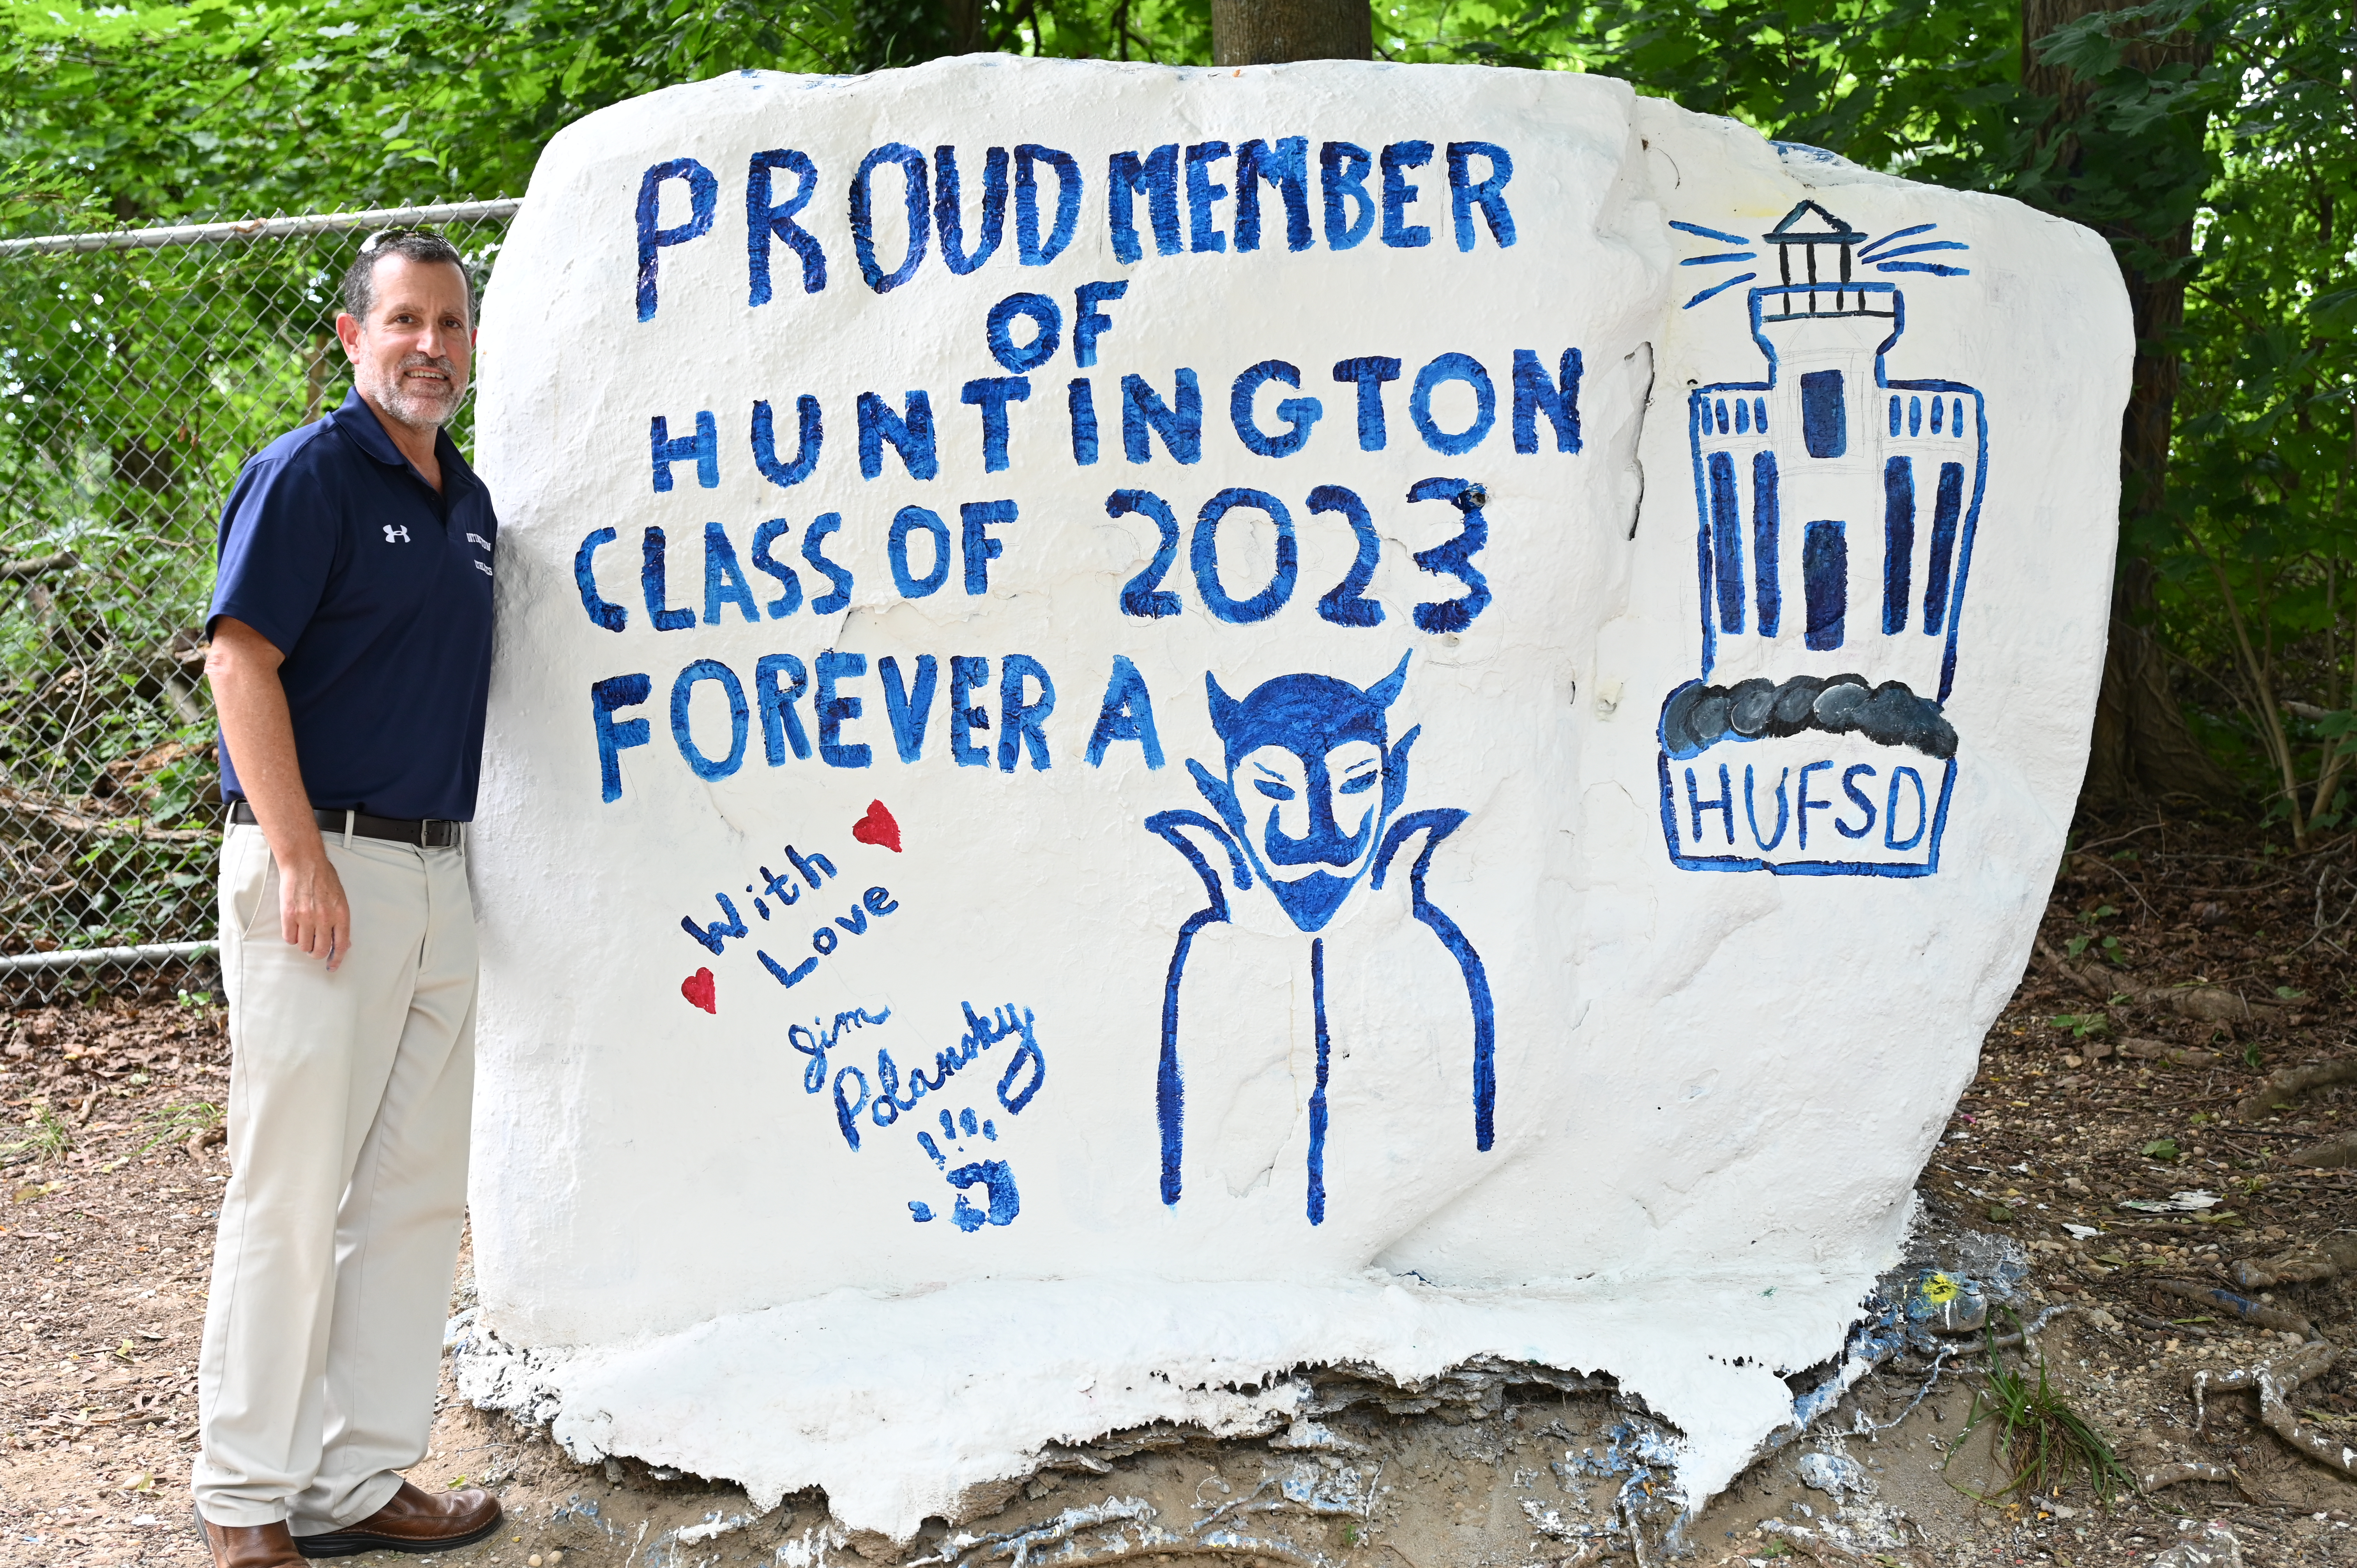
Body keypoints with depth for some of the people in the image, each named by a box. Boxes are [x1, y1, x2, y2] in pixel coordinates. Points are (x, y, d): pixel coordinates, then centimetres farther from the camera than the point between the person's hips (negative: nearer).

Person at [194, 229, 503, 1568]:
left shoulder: (470, 503, 16)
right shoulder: (307, 475, -7)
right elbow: (241, 663, -13)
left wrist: (451, 853, 16)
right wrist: (303, 858, -19)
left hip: (440, 874, 8)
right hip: (321, 865, -8)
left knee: (419, 1191, 10)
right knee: (292, 1188, -2)